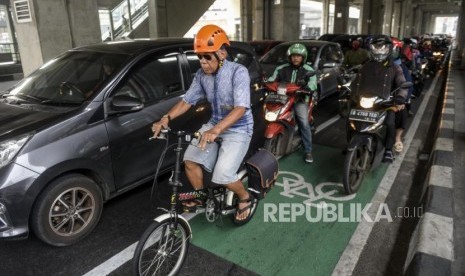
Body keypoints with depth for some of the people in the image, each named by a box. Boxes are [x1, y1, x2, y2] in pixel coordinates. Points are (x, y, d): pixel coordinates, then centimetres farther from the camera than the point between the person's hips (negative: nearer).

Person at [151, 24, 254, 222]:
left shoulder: (238, 72, -22)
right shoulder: (201, 74, -3)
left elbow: (241, 108, -33)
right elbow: (187, 100, 1)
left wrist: (216, 130, -47)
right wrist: (166, 118, -16)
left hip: (238, 129, -6)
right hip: (214, 124, 6)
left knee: (222, 175, -18)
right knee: (190, 159, -4)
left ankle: (245, 199, 13)